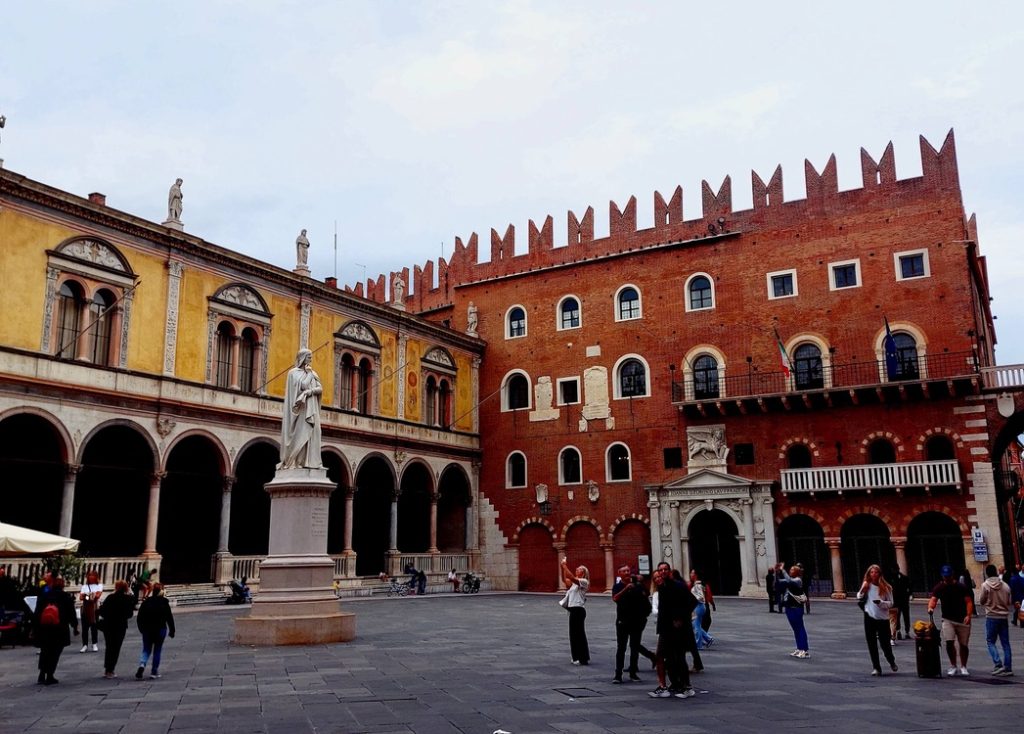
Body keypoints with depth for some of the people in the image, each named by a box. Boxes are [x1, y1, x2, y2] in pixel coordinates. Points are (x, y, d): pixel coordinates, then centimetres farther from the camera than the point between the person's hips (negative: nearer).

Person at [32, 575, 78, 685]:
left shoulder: (43, 596, 1)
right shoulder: (66, 597, -5)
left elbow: (37, 613, 3)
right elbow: (71, 614, -1)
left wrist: (34, 628, 9)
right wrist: (75, 627, 10)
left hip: (43, 630, 3)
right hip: (60, 630, -3)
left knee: (45, 652, 18)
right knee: (55, 653, 4)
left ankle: (42, 674, 13)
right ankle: (49, 676, 3)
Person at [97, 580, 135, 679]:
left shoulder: (110, 597, -2)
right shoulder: (128, 599, -7)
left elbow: (102, 611, -5)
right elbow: (130, 614, -6)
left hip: (108, 625, 2)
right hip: (120, 626, -2)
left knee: (108, 647, 17)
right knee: (116, 648, 5)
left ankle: (106, 670, 21)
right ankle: (110, 671, 2)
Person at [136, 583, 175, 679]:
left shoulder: (146, 602, 0)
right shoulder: (164, 603, -5)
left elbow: (139, 618, 2)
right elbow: (169, 617, -5)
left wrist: (142, 629, 15)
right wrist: (172, 630, 3)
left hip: (147, 630, 2)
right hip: (160, 630, -2)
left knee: (146, 650, 12)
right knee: (157, 651, 9)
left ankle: (142, 665, -15)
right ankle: (154, 672, 9)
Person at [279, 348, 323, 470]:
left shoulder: (312, 373, 16)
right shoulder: (294, 372, -1)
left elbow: (320, 389, 7)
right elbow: (303, 385, -15)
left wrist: (310, 391, -10)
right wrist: (308, 374, -5)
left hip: (311, 409, 6)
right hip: (301, 408, -6)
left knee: (311, 433, -1)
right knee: (301, 433, -11)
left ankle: (310, 461, -4)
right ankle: (298, 461, -11)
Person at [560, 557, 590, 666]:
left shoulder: (584, 582, -10)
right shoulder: (574, 582, 17)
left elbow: (571, 577, -24)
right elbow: (565, 579, 10)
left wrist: (564, 566, -19)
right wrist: (562, 567, 1)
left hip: (579, 610, -9)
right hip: (573, 609, 9)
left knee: (580, 634, -4)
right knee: (573, 634, 11)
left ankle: (584, 659, 1)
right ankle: (577, 657, 18)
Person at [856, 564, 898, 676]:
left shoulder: (885, 587, -5)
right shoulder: (866, 585, 1)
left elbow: (891, 603, -2)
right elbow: (859, 598, 9)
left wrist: (880, 602, -20)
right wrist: (862, 590, -9)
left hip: (883, 618, -2)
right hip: (869, 617, 2)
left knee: (885, 643, 3)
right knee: (872, 644, 4)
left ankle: (892, 662, 33)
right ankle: (876, 667, 14)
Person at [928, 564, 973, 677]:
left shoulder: (961, 587, -2)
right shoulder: (939, 588, 0)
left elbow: (969, 601, -5)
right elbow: (933, 599, -11)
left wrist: (968, 615, -19)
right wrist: (930, 607, -33)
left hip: (962, 620, 0)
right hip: (948, 619, 0)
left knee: (963, 644, 7)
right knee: (949, 642, -14)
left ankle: (963, 667, 24)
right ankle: (953, 666, 2)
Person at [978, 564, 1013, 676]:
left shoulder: (985, 585, -9)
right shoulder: (1005, 585, 2)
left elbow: (982, 601, -3)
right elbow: (1009, 602, 8)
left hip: (991, 617, -4)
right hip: (1004, 617, 4)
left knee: (990, 641, 4)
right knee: (1005, 643, 8)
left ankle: (998, 664, -11)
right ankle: (1008, 668, 7)